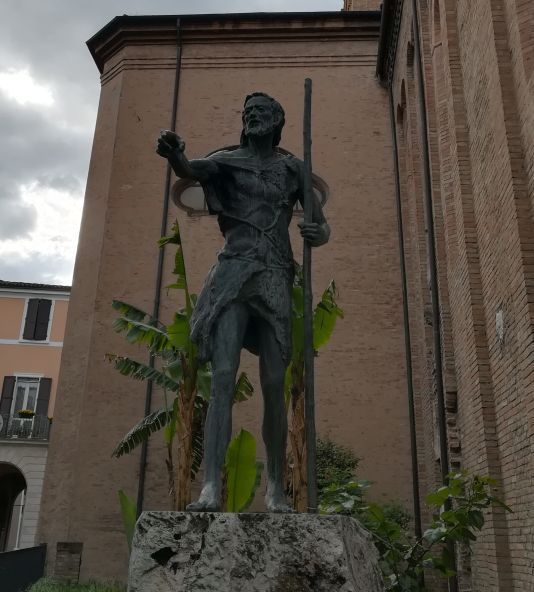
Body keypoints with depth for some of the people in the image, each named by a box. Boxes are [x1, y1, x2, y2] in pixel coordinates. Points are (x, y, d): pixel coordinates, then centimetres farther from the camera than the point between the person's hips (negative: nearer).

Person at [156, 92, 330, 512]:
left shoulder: (293, 168, 18)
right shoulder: (228, 160, 14)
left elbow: (321, 226, 14)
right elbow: (191, 170, -9)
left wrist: (319, 233, -11)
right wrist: (174, 155, -33)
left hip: (276, 279, 1)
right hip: (233, 274, -1)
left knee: (274, 385, -3)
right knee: (223, 376, -15)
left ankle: (276, 489, 7)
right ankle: (211, 487, -18)